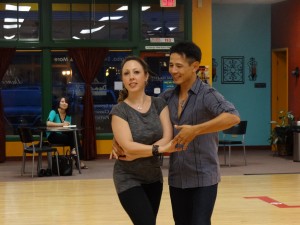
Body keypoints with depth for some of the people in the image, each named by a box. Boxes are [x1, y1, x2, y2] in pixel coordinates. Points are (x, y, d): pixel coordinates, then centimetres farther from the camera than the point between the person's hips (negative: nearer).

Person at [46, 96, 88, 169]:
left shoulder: (68, 115, 8)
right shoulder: (54, 112, -9)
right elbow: (48, 123, -26)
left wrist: (68, 125, -17)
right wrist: (61, 124, -31)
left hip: (63, 135, 6)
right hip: (52, 136, -6)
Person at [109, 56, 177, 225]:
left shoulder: (159, 104, -1)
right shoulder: (119, 111, -11)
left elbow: (168, 139, -12)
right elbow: (128, 146, -22)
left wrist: (137, 153, -20)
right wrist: (159, 148, -26)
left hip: (154, 177, 4)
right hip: (129, 179, -4)